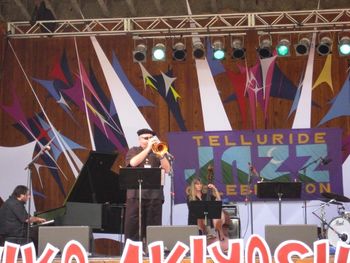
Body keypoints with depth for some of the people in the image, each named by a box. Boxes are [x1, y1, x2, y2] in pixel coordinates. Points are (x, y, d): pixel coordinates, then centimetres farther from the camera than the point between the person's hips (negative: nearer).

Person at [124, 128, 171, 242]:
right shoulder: (133, 151, 11)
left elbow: (167, 169, 3)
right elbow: (133, 162, -12)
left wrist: (161, 154, -12)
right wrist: (148, 148, -12)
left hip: (155, 193, 2)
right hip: (136, 192, -2)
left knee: (153, 225, 2)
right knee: (133, 224, -3)